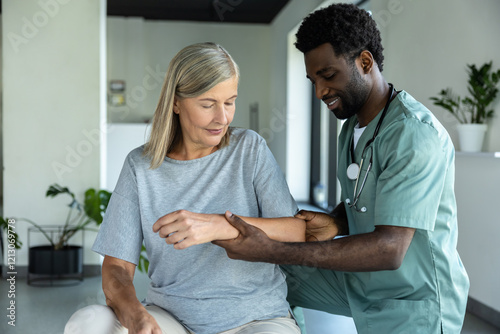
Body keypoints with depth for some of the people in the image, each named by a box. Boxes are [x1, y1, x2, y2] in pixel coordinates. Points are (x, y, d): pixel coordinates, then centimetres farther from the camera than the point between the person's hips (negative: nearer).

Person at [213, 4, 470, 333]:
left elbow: (389, 249, -30)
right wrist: (334, 223, -9)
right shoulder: (352, 128, 6)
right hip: (361, 281, 8)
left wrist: (271, 251, -35)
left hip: (413, 305, -7)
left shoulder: (415, 133, -23)